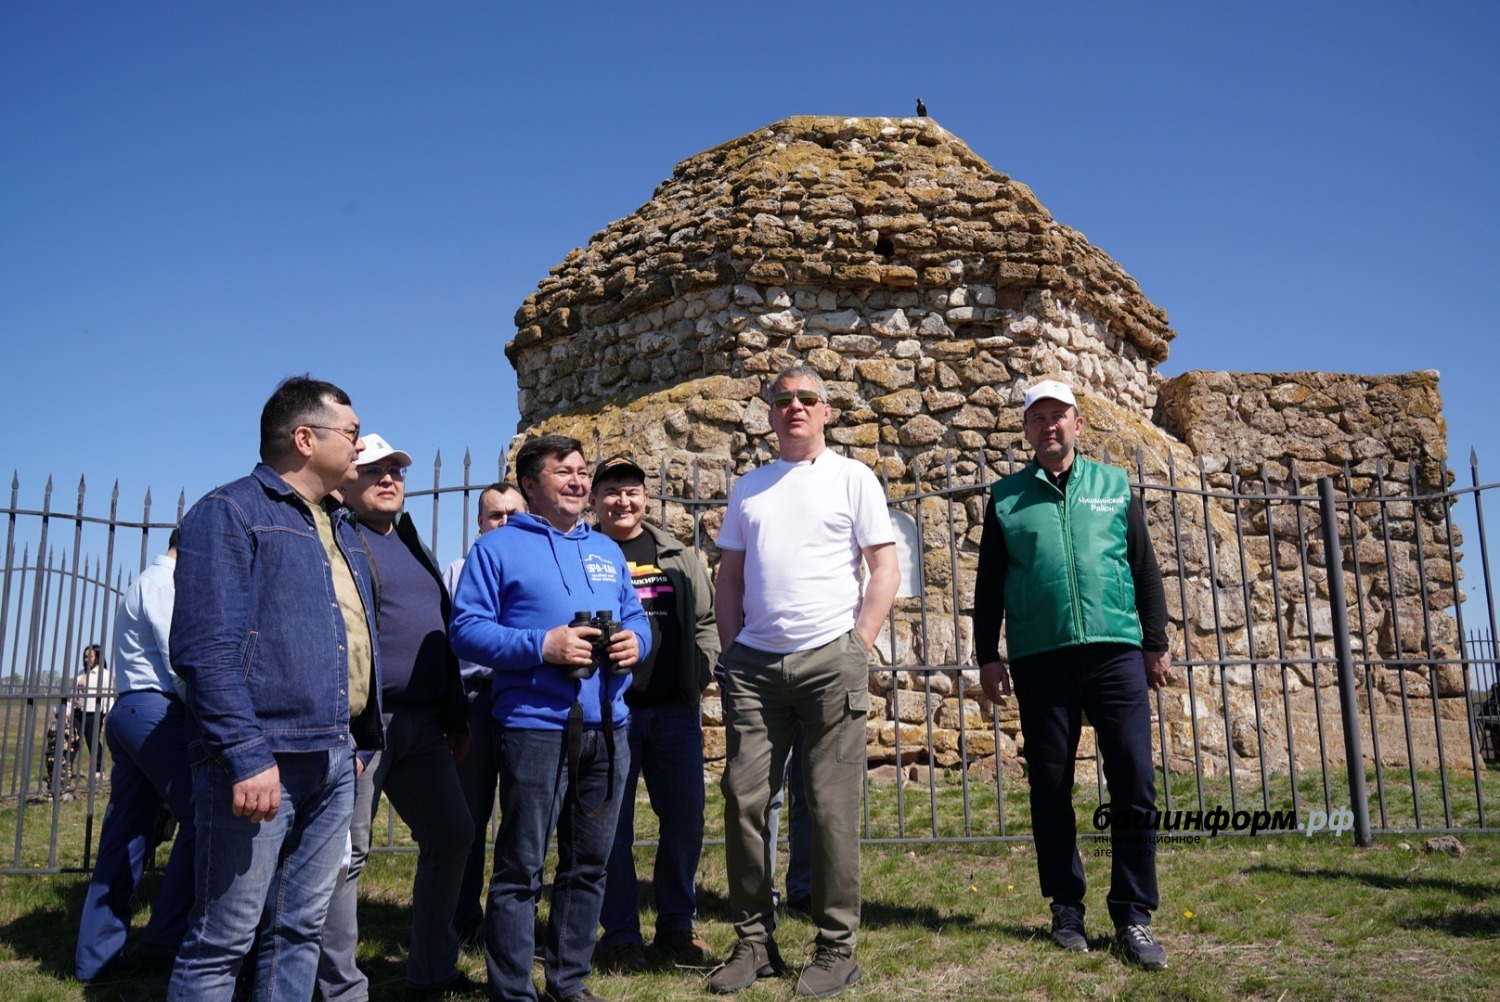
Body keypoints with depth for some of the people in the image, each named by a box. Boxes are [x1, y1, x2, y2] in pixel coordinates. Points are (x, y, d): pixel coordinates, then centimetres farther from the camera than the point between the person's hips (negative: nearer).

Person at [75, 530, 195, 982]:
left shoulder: (148, 583, 23)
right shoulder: (165, 583, -8)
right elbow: (180, 662, -15)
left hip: (129, 711, 10)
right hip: (156, 711, -10)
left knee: (126, 835, 9)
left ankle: (97, 954, 13)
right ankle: (165, 937, -3)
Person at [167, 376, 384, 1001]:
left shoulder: (340, 530, 19)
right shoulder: (231, 512, -6)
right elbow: (205, 647, -15)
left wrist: (358, 738, 16)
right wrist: (246, 756, -21)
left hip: (335, 761, 8)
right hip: (263, 759, -7)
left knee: (300, 930, 13)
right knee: (224, 938, 1)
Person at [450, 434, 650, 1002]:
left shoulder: (607, 550, 19)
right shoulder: (497, 549, -1)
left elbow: (635, 617, 21)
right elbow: (466, 630, -9)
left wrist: (635, 642, -3)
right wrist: (542, 645, -20)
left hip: (607, 728, 6)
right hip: (535, 727, -6)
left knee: (589, 866, 13)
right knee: (520, 870, -1)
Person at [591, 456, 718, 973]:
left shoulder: (677, 556, 13)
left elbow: (707, 618, 16)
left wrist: (701, 668, 4)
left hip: (675, 710, 3)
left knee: (685, 820, 7)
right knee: (613, 826, 4)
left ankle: (676, 926, 24)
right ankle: (620, 935, 18)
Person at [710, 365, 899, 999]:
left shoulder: (851, 478, 6)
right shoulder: (748, 488, 17)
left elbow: (885, 570, 2)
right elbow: (730, 578, 18)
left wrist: (858, 644, -6)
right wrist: (732, 650, 7)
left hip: (830, 659, -3)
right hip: (754, 663, 4)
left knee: (831, 806, -1)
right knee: (743, 799, 2)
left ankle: (836, 950, 12)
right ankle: (753, 942, 15)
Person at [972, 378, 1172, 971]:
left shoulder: (1114, 487, 12)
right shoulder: (1006, 497, 10)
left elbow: (1145, 569, 13)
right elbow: (988, 584, 9)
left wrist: (1156, 643, 8)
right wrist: (987, 656, 3)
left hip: (1116, 651, 0)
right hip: (1039, 659, 0)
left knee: (1134, 783, -4)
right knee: (1050, 787, 5)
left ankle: (1133, 916, 7)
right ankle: (1066, 909, 18)